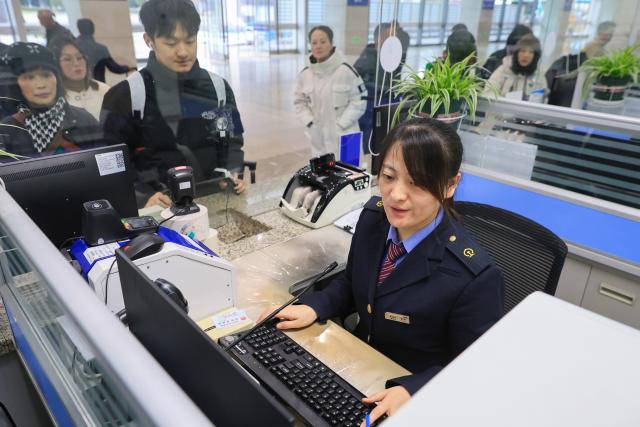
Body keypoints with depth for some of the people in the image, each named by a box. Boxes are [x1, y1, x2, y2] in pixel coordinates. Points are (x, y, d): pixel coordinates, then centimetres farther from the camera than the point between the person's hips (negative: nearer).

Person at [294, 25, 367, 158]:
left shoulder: (346, 71, -12)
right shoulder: (305, 74, 2)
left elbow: (359, 100, -8)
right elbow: (300, 101, 12)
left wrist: (341, 124, -12)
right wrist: (310, 122, -2)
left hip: (344, 136, -4)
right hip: (318, 137, 5)